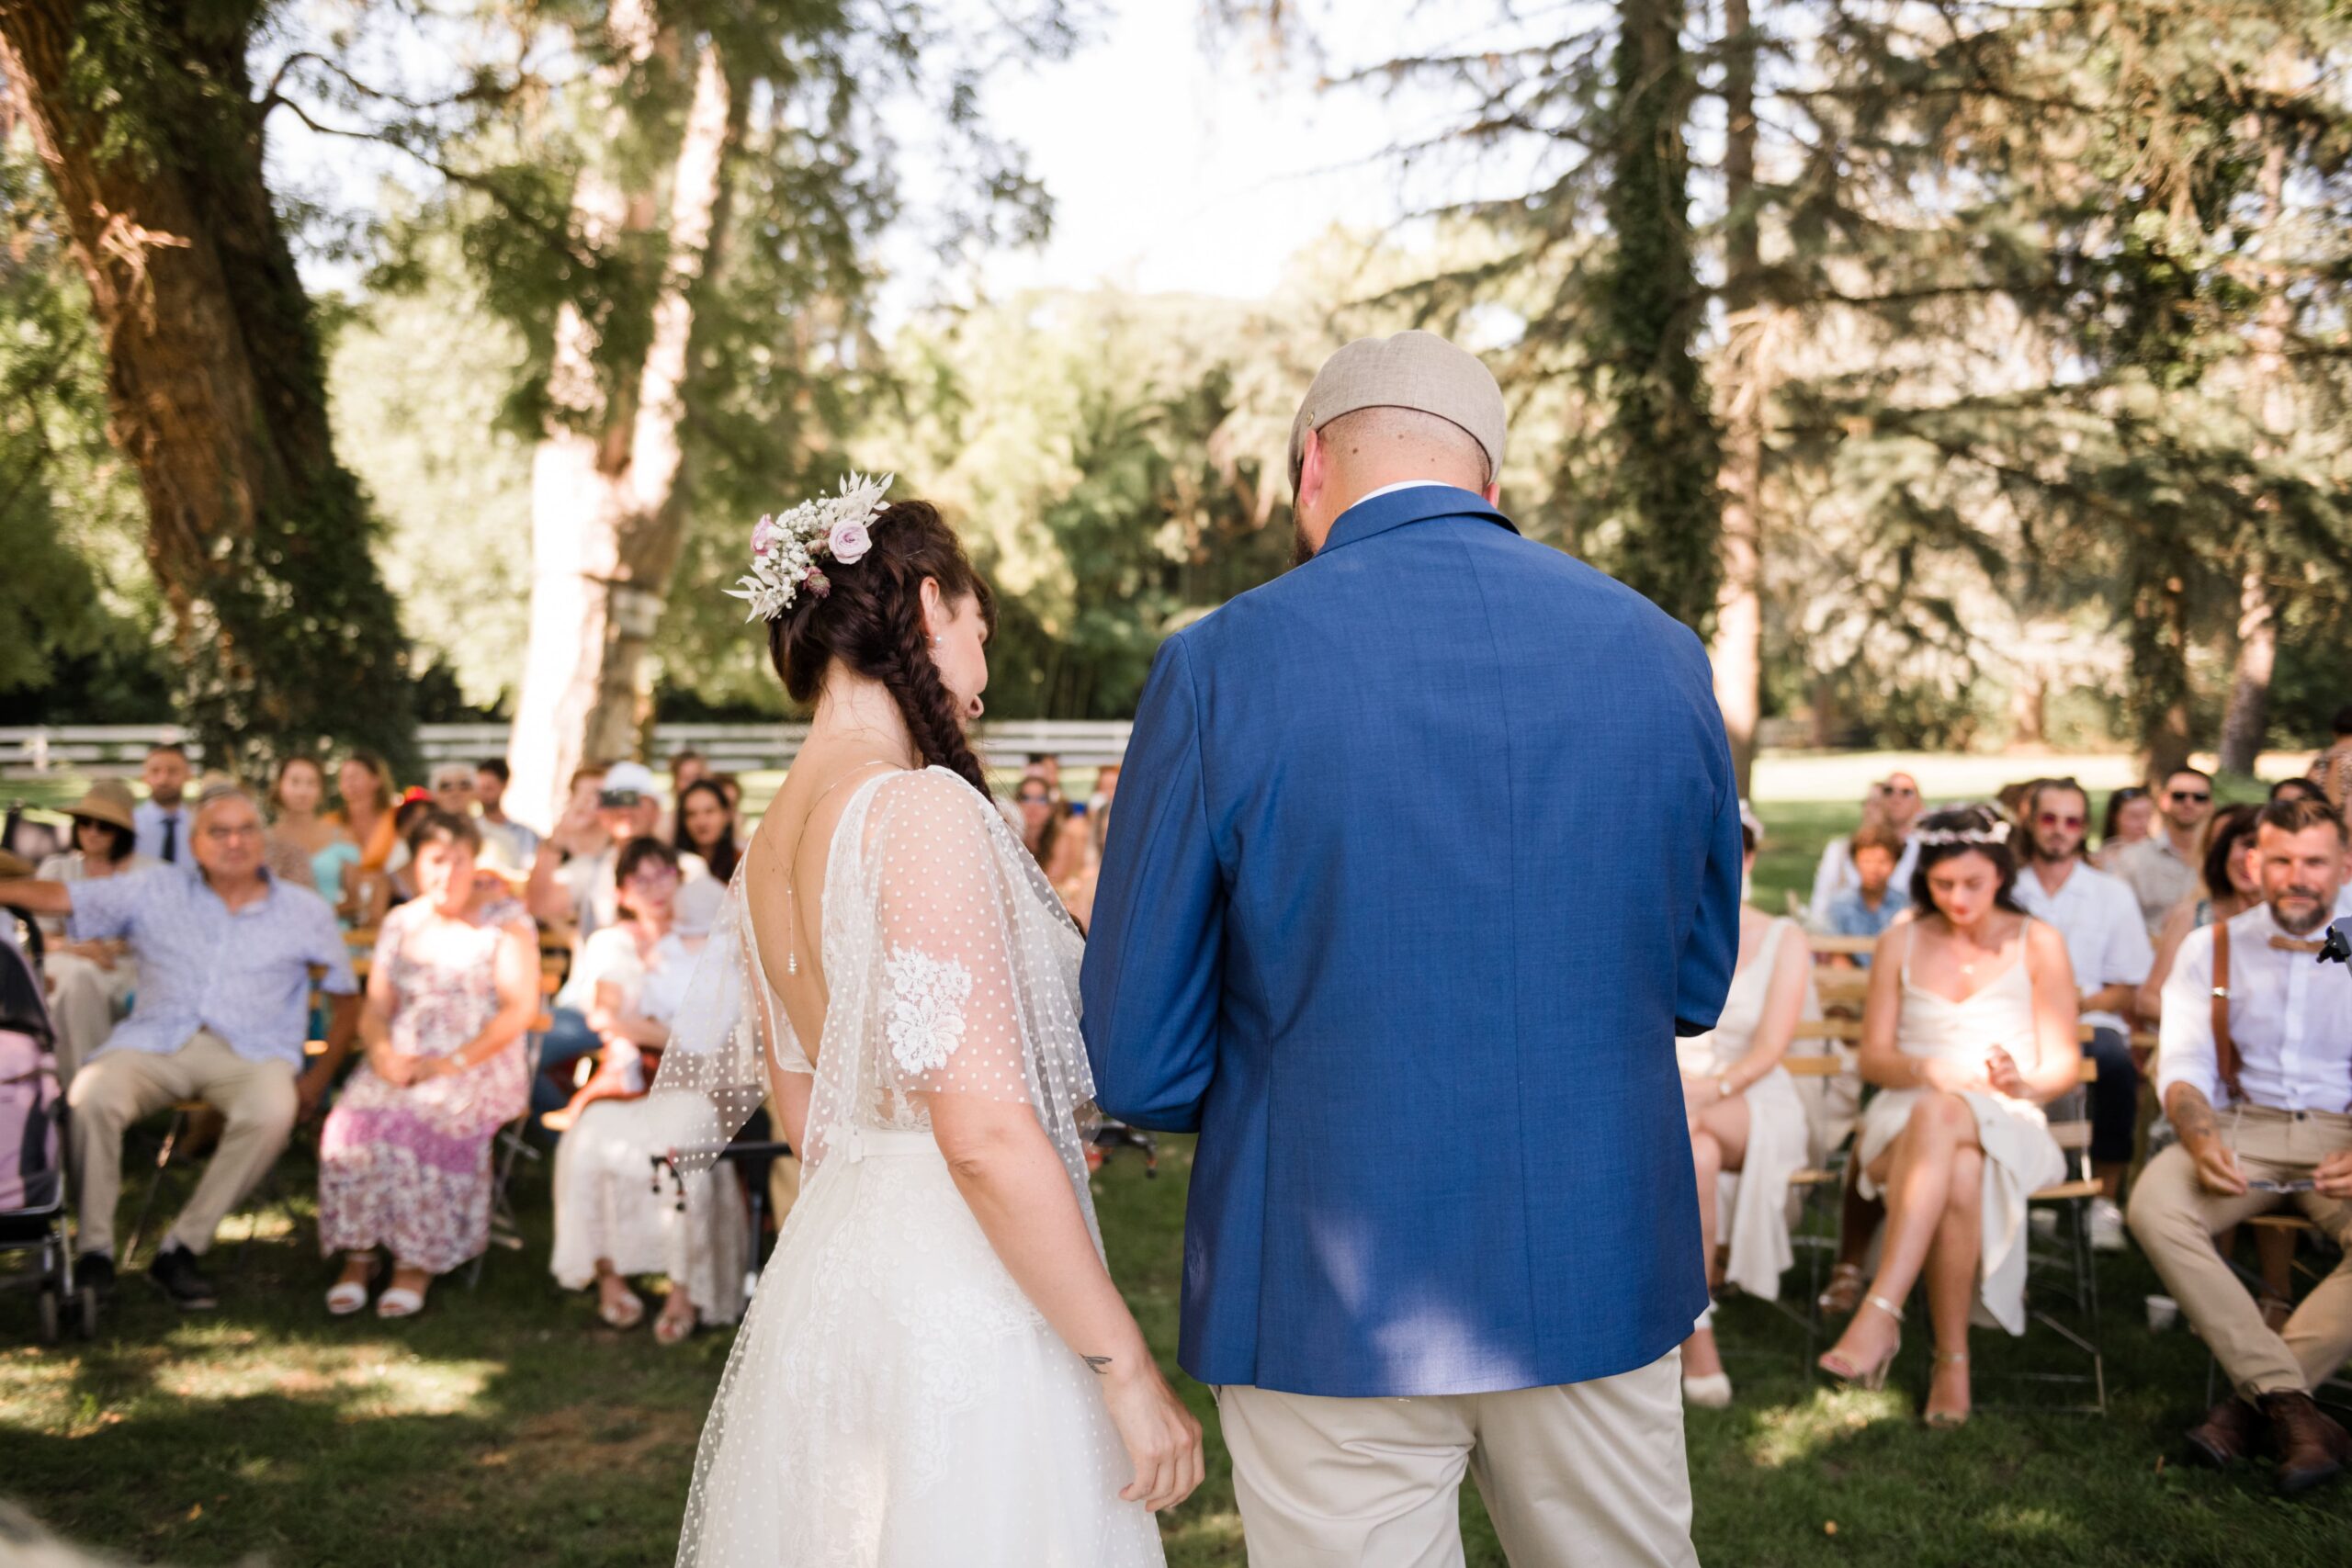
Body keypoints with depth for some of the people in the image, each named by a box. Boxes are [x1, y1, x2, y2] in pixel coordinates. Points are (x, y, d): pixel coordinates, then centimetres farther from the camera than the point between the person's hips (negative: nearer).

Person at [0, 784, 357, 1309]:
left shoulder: (305, 912, 12)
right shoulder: (156, 891, 13)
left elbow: (347, 995, 13)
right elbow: (60, 897, 6)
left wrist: (320, 1073, 1)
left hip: (249, 1052, -1)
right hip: (153, 1044, 1)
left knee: (273, 1110, -35)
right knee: (91, 1097, -32)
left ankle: (182, 1247, -21)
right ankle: (95, 1250, -16)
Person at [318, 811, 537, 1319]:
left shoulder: (505, 920, 2)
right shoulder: (400, 924, 16)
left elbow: (520, 1009, -7)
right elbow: (375, 1008, 13)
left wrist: (454, 1063, -16)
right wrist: (383, 1051, -11)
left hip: (481, 1063, -4)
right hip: (403, 1061, 4)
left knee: (423, 1121, -34)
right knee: (354, 1119, -27)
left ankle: (416, 1262, -23)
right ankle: (357, 1255, -18)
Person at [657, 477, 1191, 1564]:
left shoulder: (769, 843, 8)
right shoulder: (921, 809, -18)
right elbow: (987, 1135, -22)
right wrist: (1129, 1371, -16)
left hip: (828, 1267, 9)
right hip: (958, 1306, -9)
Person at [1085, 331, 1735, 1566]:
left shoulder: (1220, 668, -12)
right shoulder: (1659, 654, -1)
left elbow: (1140, 1067, -8)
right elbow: (1696, 986, 11)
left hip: (1334, 1301, -3)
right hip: (1603, 1276, 3)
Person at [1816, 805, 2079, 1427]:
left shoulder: (2038, 944, 9)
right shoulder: (1900, 943, 14)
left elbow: (2065, 1064, 6)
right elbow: (1873, 1058, 10)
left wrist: (2021, 1083, -17)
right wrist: (1924, 1069, -13)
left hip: (2005, 1121, -1)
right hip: (1907, 1116, 1)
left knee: (1940, 1117, -41)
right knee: (1957, 1176, -39)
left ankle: (1880, 1314, -46)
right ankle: (1952, 1362, -37)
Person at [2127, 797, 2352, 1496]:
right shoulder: (2211, 949, 13)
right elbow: (2182, 1064, 5)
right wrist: (2201, 1138, -17)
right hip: (2240, 1127, 1)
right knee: (2154, 1204, -31)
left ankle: (2250, 1399, -25)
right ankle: (2289, 1402, -28)